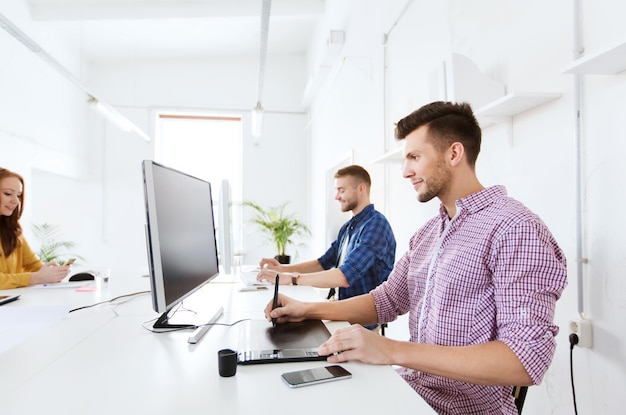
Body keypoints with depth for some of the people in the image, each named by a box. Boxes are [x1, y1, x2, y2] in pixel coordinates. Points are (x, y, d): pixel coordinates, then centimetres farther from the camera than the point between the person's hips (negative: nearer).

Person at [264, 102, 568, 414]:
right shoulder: (426, 234, 9)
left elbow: (527, 359, -23)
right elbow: (386, 301, 14)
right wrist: (308, 310, 3)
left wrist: (395, 351, -29)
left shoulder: (516, 230, -17)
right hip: (406, 389, 6)